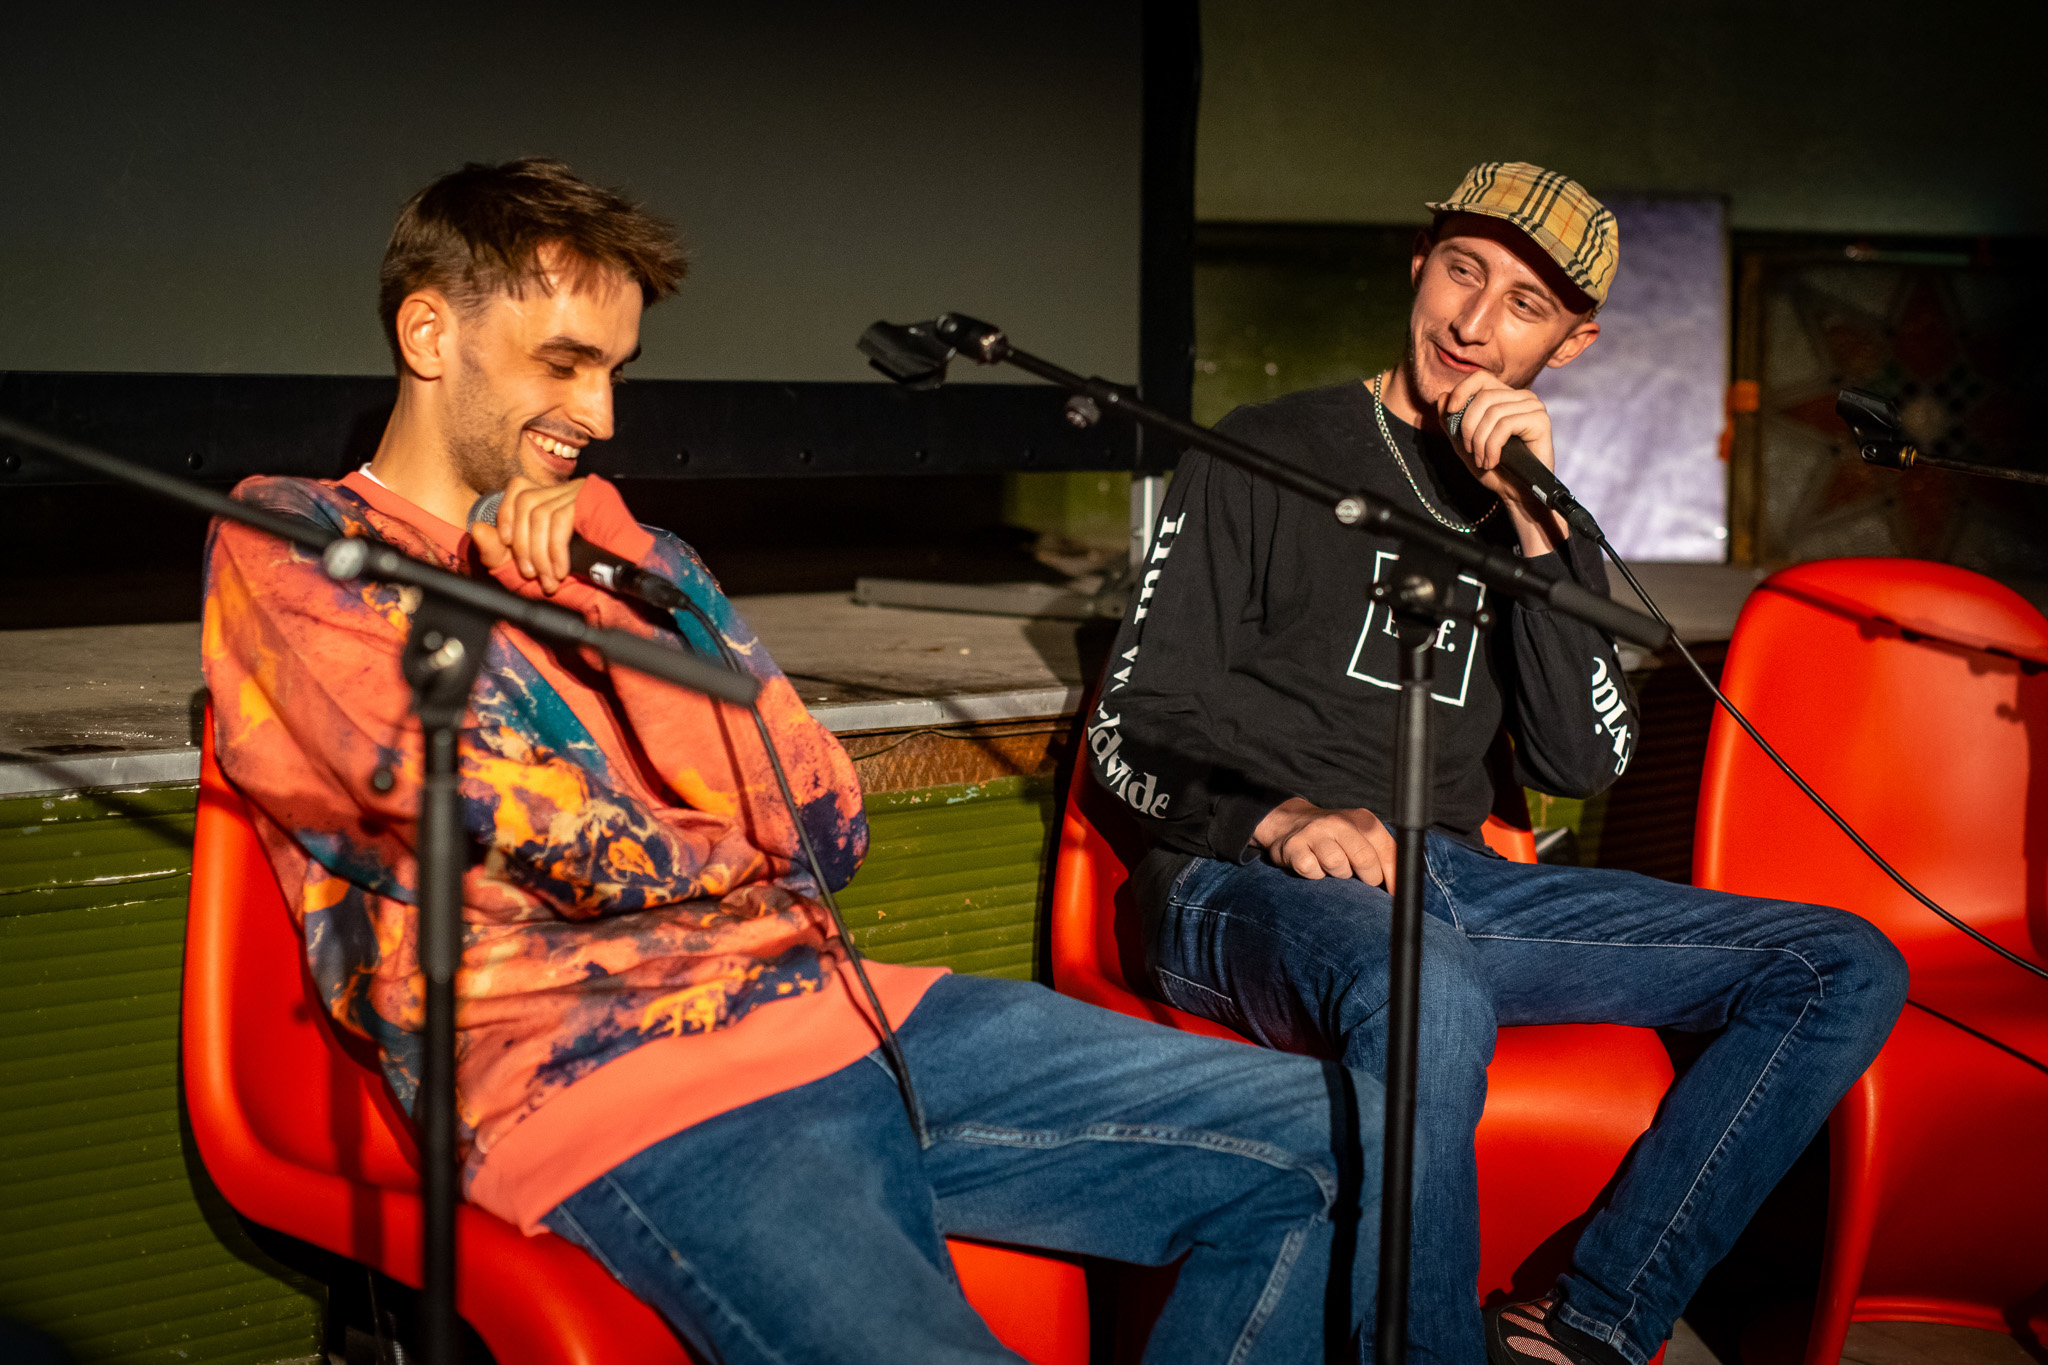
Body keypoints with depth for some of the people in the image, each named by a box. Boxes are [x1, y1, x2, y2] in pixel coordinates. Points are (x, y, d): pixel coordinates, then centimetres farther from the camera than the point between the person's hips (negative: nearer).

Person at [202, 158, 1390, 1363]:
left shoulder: (627, 554, 23)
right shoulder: (286, 547, 3)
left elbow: (832, 827, 8)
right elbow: (596, 853, -9)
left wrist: (609, 596, -2)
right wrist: (755, 840, 11)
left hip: (846, 1017, 7)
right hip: (609, 1093, -7)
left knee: (1349, 1145, -2)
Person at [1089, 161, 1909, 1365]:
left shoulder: (1538, 510, 19)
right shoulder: (1268, 456, 6)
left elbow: (1586, 760, 4)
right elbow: (1133, 729, 0)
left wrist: (1536, 525, -6)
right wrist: (1279, 818, -20)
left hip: (1453, 883, 6)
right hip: (1248, 889, -6)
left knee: (1847, 969, -8)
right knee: (1429, 991, -42)